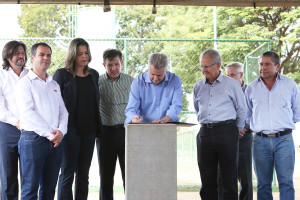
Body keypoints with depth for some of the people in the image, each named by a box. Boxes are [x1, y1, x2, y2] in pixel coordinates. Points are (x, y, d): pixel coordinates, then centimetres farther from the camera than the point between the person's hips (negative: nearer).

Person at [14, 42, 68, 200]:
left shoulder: (54, 85, 19)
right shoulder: (25, 83, -1)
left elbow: (63, 111, 15)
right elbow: (28, 113, -11)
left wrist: (61, 131, -5)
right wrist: (50, 134, -15)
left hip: (55, 141, 6)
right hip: (33, 139, -6)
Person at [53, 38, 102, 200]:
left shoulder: (94, 75, 12)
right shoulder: (62, 74, -4)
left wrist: (98, 127, 11)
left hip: (89, 130, 5)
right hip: (71, 130, -5)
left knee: (83, 174, 9)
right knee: (67, 173, -1)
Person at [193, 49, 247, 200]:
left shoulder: (231, 84, 3)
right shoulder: (198, 87, 14)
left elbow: (241, 110, 9)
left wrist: (237, 131, 13)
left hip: (226, 132, -4)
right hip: (205, 134, 4)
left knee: (229, 177, -2)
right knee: (207, 179, 5)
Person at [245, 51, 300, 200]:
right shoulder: (252, 88, 11)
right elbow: (246, 114, 22)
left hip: (284, 139, -1)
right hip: (260, 141, 1)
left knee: (286, 181, -6)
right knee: (263, 183, 4)